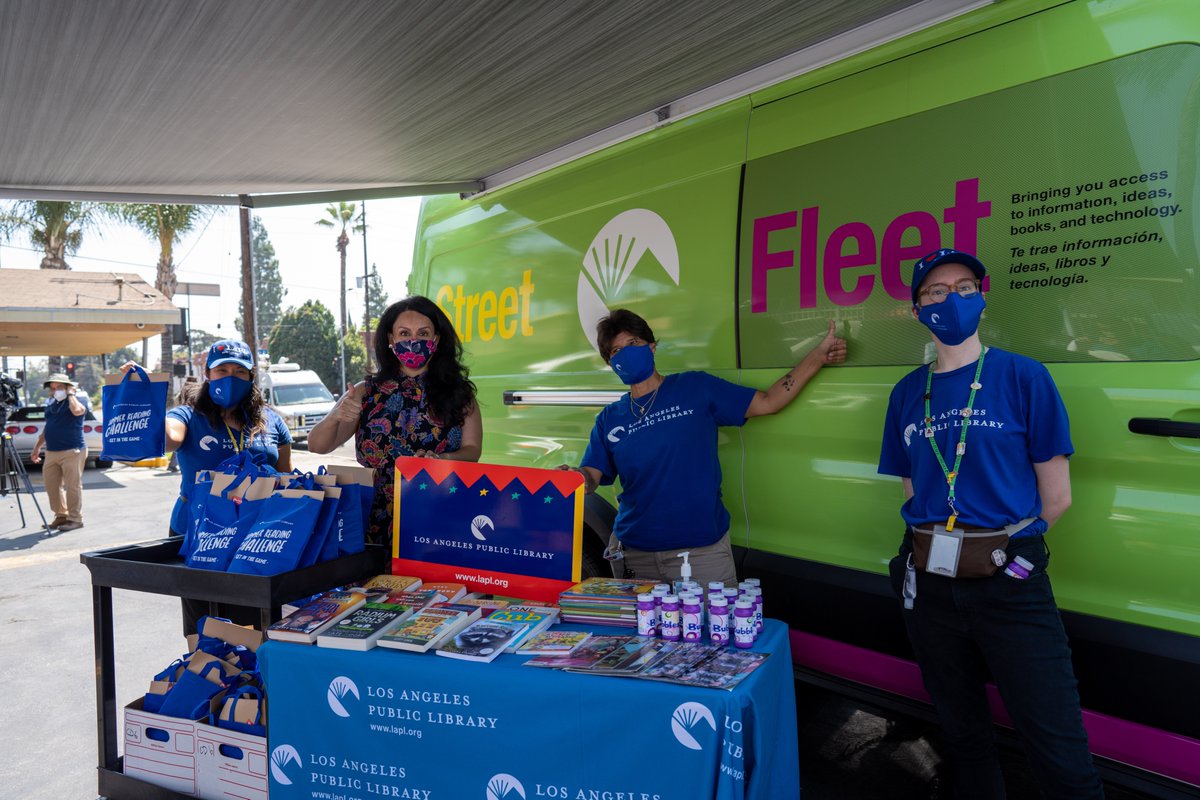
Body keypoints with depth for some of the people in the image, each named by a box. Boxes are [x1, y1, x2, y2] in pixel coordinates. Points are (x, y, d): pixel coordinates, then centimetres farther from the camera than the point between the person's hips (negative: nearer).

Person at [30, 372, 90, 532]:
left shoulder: (79, 399, -4)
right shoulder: (51, 403, 17)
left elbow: (77, 411, -28)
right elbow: (47, 427, 25)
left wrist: (70, 394, -13)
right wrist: (37, 447, 23)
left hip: (72, 451, -7)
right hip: (51, 452, 8)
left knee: (73, 486, -4)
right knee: (51, 485, 10)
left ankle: (75, 519, 4)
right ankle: (61, 515, 22)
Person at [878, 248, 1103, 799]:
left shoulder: (1023, 377, -5)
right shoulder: (908, 393, 7)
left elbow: (1056, 496, -4)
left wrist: (1003, 544, 3)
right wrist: (938, 544, 2)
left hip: (1008, 583, -4)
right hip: (929, 585, 4)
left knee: (1059, 754, -1)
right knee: (963, 732, 19)